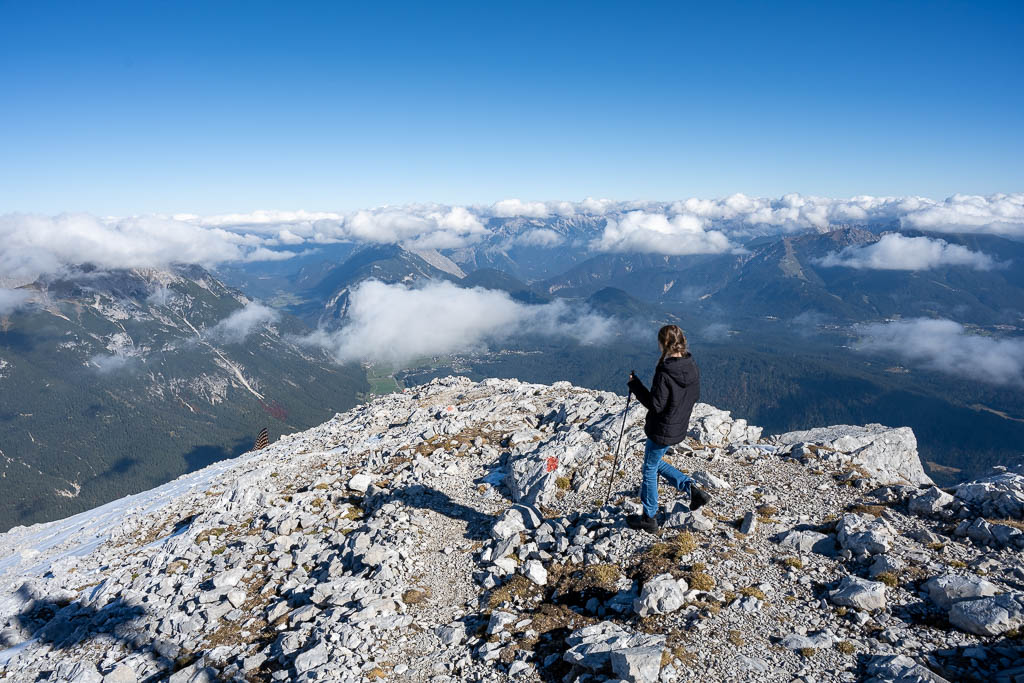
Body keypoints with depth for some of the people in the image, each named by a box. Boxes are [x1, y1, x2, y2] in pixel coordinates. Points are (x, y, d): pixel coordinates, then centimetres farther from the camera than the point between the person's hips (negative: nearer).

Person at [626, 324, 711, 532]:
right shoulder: (692, 368, -3)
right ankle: (692, 488, 17)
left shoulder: (664, 373, -28)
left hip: (661, 431, -8)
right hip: (679, 427, 8)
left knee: (649, 470, 11)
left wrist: (636, 385, -17)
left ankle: (649, 518, 24)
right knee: (655, 462, 28)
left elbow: (656, 405, -24)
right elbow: (695, 396, 8)